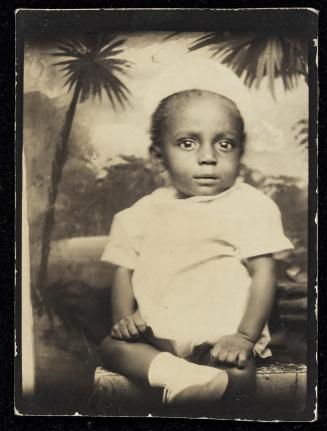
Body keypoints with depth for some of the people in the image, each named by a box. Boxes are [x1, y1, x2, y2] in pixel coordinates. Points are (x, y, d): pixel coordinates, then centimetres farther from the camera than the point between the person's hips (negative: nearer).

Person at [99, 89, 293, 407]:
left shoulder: (251, 207, -1)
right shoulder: (144, 213, 10)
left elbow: (263, 273, -5)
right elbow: (124, 270, 13)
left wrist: (245, 336, -14)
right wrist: (124, 317, -5)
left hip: (223, 338, -4)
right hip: (157, 337, 4)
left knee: (238, 374, -33)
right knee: (111, 345, -22)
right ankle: (177, 373, -39)